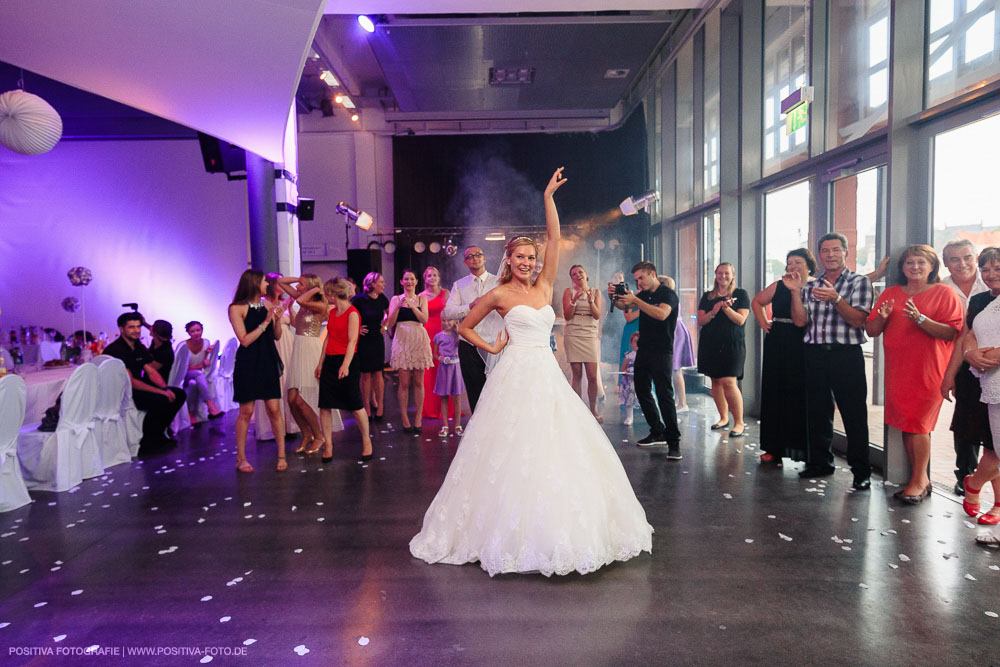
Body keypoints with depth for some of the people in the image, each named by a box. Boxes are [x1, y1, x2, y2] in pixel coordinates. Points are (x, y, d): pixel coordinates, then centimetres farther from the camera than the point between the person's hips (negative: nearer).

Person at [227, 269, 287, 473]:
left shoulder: (267, 305, 6)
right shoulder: (237, 308, -7)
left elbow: (276, 336, 10)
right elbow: (245, 340, -13)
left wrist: (278, 319, -7)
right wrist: (265, 322, -16)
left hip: (268, 362, 4)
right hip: (248, 364, -4)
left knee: (274, 409, 1)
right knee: (246, 411, 2)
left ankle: (281, 456, 9)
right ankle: (241, 458, 14)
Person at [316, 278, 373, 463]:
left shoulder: (352, 313, -9)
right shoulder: (332, 312, 14)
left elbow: (352, 341, -16)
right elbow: (328, 338, 17)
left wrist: (346, 365, -25)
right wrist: (321, 363, 16)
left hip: (347, 361, -7)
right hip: (330, 361, 7)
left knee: (356, 405, -1)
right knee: (324, 405, 3)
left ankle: (367, 443, 15)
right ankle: (328, 445, 11)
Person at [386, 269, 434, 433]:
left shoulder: (422, 299, 10)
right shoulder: (396, 299, 7)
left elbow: (424, 319, -5)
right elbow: (390, 323, -2)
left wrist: (412, 305, -17)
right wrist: (398, 306, -15)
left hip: (419, 341, 1)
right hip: (402, 341, -1)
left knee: (418, 382, 2)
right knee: (404, 383, -2)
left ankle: (418, 418, 9)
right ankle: (405, 420, 6)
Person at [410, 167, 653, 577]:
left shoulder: (544, 286, 12)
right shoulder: (499, 295, 1)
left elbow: (554, 238, 6)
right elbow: (465, 327, 10)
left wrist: (548, 197, 4)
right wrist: (491, 348, 1)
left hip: (548, 377, 5)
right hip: (516, 377, -5)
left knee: (557, 448, 6)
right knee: (512, 452, -3)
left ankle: (556, 530, 20)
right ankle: (511, 533, 10)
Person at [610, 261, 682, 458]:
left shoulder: (668, 294, -8)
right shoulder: (643, 294, 14)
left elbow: (661, 314, -26)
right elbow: (623, 305, 12)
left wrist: (635, 300, -29)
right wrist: (614, 297, -10)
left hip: (662, 352, -8)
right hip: (643, 351, 8)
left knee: (665, 395, -12)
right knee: (642, 391, 12)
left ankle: (673, 442, -9)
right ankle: (658, 432, 24)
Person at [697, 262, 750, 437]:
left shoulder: (741, 294, 4)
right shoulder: (707, 296, 12)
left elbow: (741, 320, -6)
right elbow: (700, 321, 5)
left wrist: (726, 308, -21)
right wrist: (713, 312, -13)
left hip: (733, 344, -4)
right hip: (710, 344, 4)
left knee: (729, 382, -15)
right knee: (715, 381, 8)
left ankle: (739, 423, -6)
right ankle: (723, 418, 22)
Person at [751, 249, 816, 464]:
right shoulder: (779, 286, 8)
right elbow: (757, 302, 23)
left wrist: (796, 290, -22)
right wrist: (763, 323, 11)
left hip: (802, 350, -3)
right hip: (777, 349, 4)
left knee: (800, 397, -2)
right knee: (774, 395, 7)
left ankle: (803, 448, 8)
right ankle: (774, 448, 16)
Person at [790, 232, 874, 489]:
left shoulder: (860, 282, 2)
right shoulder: (810, 286, 14)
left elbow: (858, 320, -9)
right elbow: (800, 320, 5)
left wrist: (835, 298, -22)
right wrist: (795, 292, -5)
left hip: (847, 355, -4)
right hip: (815, 354, 4)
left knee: (854, 415, -3)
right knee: (817, 411, 10)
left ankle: (861, 471, 6)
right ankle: (820, 461, 24)